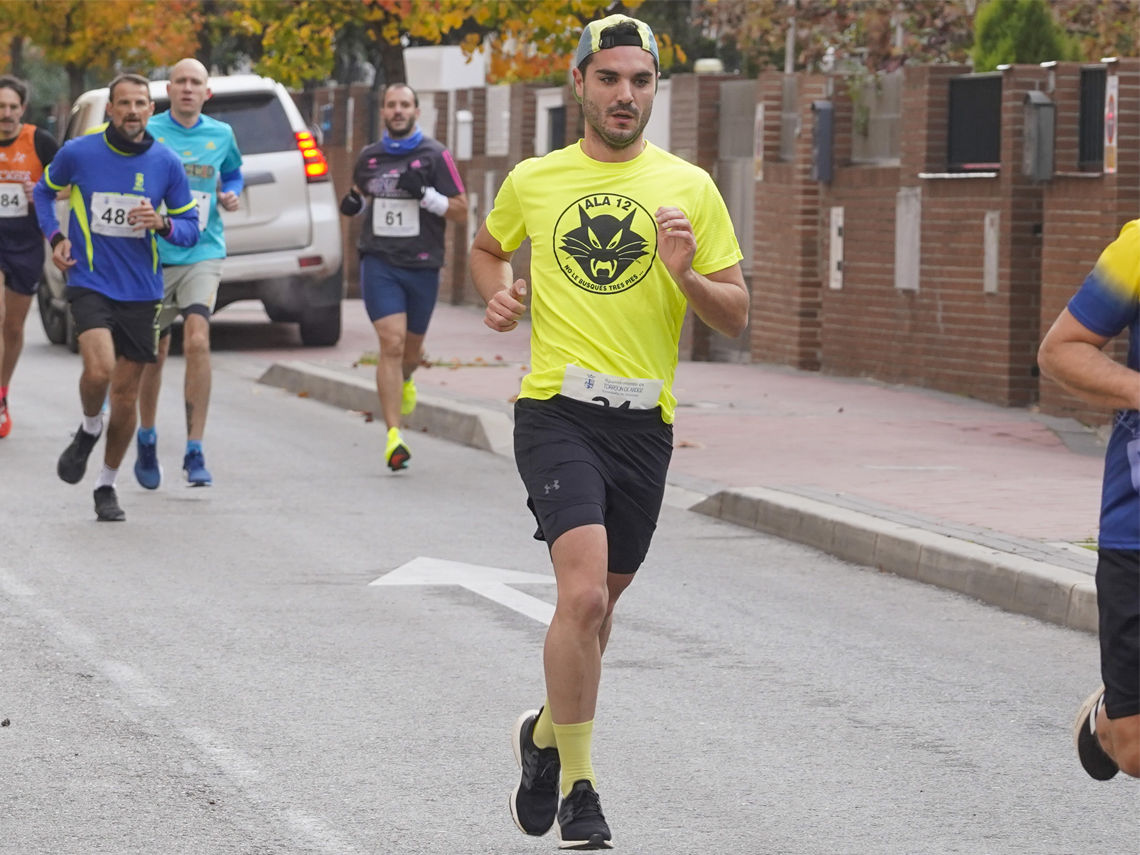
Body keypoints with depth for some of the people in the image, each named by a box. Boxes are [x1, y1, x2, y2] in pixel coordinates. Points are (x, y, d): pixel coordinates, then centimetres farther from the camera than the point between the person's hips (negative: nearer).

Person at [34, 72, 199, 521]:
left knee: (126, 394, 6)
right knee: (99, 370, -24)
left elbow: (191, 227, 6)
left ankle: (107, 485, 23)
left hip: (141, 293, 2)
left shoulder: (167, 163, -1)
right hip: (89, 283, -2)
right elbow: (44, 191, 15)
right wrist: (55, 238, 0)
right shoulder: (77, 154, -5)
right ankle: (88, 430, 10)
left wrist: (162, 224, -16)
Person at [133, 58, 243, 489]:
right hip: (154, 255, 0)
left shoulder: (220, 135, 6)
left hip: (203, 255, 0)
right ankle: (147, 440, 34)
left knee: (197, 342, -18)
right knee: (154, 355, 9)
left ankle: (195, 453, -15)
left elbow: (233, 174, 24)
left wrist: (232, 194, 2)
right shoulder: (146, 133, -3)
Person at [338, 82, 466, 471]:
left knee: (412, 347, 15)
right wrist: (354, 204, 3)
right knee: (391, 342, -15)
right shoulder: (368, 156, 7)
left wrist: (424, 194, -18)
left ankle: (405, 381, 54)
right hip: (379, 262, 0)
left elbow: (461, 211, -3)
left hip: (422, 264, 0)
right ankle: (393, 436, -17)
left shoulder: (435, 156, -2)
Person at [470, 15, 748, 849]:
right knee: (584, 592, -20)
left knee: (600, 599, 16)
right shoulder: (533, 181, 4)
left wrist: (686, 276, -15)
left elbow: (737, 316, 4)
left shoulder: (689, 187, 3)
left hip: (644, 420, 2)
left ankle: (547, 733, 43)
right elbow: (488, 248, 25)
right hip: (556, 411, -2)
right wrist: (498, 292, 4)